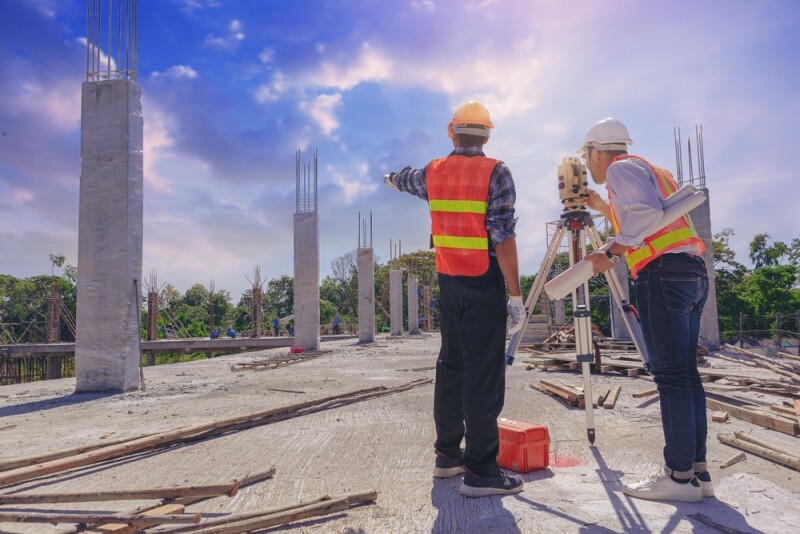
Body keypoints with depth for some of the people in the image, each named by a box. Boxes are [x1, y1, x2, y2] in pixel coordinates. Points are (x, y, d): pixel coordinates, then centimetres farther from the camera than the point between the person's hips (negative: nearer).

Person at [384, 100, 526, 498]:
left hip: (448, 280, 6)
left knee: (451, 365, 14)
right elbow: (503, 236, -15)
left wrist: (391, 178, 56)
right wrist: (515, 294, -13)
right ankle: (480, 470, -1)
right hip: (485, 281, -5)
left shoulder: (433, 173, 8)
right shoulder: (495, 172, -8)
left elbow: (405, 179, 31)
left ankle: (447, 454, 23)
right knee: (483, 373, -4)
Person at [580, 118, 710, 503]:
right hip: (693, 272, 9)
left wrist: (610, 253, -16)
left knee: (670, 375, -9)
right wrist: (604, 209, 35)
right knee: (685, 374, 8)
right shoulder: (650, 169, 28)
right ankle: (697, 470, 12)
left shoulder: (621, 168, 0)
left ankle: (680, 476, -5)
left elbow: (647, 215, -17)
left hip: (663, 272, -9)